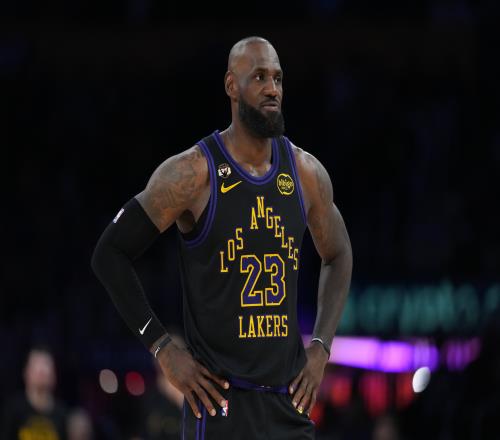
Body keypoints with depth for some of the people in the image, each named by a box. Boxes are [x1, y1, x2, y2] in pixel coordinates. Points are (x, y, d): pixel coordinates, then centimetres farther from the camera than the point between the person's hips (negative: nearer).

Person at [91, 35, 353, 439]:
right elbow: (111, 254, -4)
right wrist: (164, 350, -8)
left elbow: (338, 257, 23)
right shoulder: (193, 174, -9)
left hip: (290, 402, 5)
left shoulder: (306, 173, 6)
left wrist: (321, 348, 10)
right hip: (221, 397, -5)